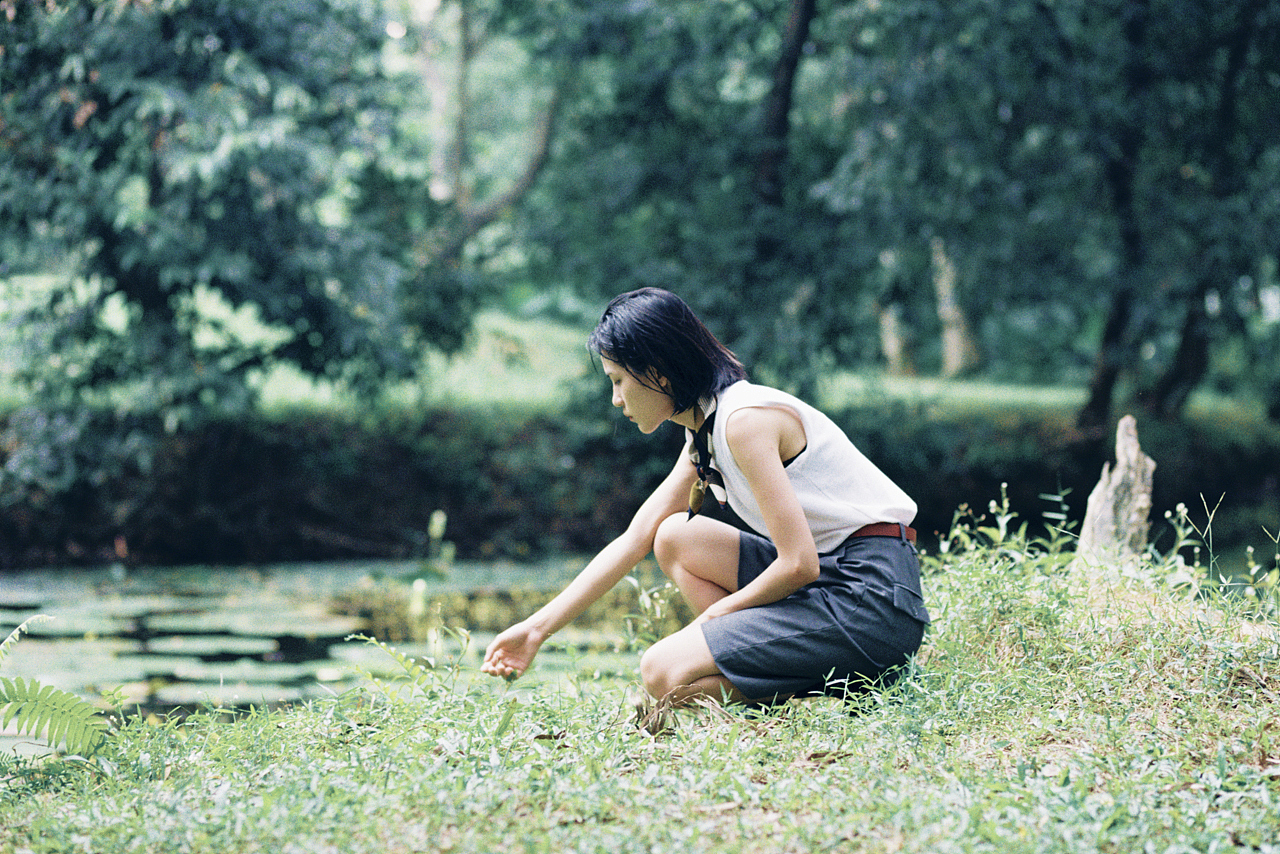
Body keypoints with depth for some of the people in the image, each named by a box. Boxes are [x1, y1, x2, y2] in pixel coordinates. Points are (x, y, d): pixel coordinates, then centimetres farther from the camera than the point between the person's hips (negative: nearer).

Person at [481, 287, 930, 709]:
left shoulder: (745, 421, -16)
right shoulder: (704, 436, 14)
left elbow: (799, 565, -20)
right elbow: (632, 541, 18)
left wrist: (719, 611, -3)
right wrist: (537, 629, 17)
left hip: (873, 595, -9)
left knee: (665, 674, -14)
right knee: (676, 537, 12)